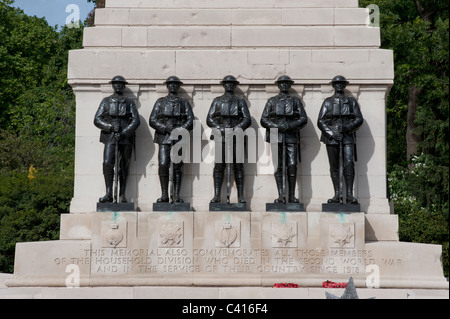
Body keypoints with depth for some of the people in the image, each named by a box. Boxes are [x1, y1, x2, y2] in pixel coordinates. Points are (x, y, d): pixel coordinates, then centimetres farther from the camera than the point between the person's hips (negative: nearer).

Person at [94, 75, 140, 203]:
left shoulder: (129, 102, 12)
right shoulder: (106, 101, 12)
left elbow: (136, 121, 1)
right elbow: (97, 120, 5)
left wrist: (124, 133, -12)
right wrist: (110, 127, -11)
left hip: (126, 138, 1)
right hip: (110, 137, 0)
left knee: (124, 167, 1)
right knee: (107, 163, -16)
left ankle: (122, 195, 6)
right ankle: (109, 194, -15)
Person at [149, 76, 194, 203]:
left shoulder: (184, 102, 14)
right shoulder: (160, 102, 14)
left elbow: (191, 121, 5)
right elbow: (152, 120, 5)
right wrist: (166, 128, -10)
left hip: (180, 138, 0)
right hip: (164, 138, 0)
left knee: (178, 167, -3)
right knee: (163, 165, -10)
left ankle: (176, 195, 0)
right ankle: (164, 195, -6)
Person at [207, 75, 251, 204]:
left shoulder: (240, 101, 14)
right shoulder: (217, 101, 14)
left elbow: (247, 119, 4)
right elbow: (209, 119, 6)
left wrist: (237, 128, -13)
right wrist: (220, 128, -11)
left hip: (236, 137, 0)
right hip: (221, 137, 0)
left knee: (238, 166, -2)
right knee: (219, 166, -5)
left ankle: (241, 196, 0)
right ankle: (217, 195, -4)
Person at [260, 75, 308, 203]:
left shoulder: (296, 101, 14)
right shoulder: (272, 101, 14)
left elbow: (304, 118, 5)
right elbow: (263, 120, 6)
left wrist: (290, 125, -11)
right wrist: (277, 126, -10)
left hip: (291, 136, 0)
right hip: (276, 137, 0)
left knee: (292, 166, -7)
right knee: (278, 167, -4)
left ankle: (292, 195, -2)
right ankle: (281, 196, -3)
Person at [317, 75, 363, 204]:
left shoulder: (352, 101, 13)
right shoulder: (328, 102, 10)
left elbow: (359, 119, 7)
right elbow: (320, 122, 3)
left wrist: (347, 127, -12)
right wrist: (332, 134, -10)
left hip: (348, 137, 0)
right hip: (331, 137, 0)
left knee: (349, 164, -14)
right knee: (334, 167, 0)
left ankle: (349, 195, -16)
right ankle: (337, 195, 5)